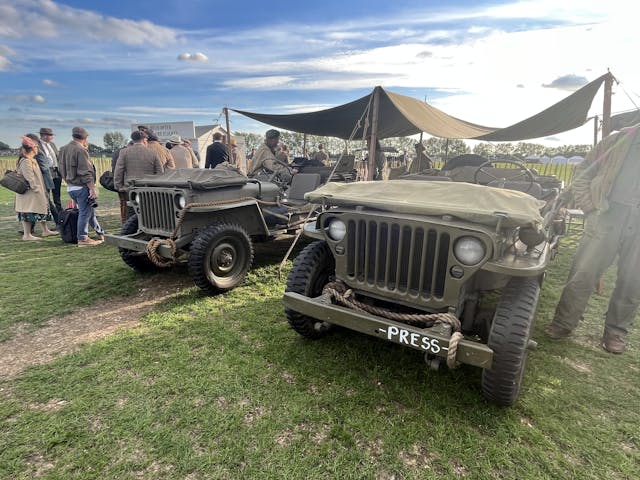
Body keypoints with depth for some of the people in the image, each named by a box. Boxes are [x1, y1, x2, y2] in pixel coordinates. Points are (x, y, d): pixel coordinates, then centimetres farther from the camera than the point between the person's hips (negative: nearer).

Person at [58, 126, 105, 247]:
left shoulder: (63, 150, 15)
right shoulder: (81, 150, -14)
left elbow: (62, 169, 19)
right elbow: (85, 172, -19)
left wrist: (69, 181, 25)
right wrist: (92, 188, -19)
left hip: (70, 187, 9)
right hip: (82, 187, -9)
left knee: (90, 210, 17)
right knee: (84, 212, -2)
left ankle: (100, 233, 26)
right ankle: (82, 239, 2)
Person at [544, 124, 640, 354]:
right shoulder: (620, 139, 9)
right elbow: (582, 173, 8)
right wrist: (590, 206, -3)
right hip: (609, 214, -1)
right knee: (583, 274, -2)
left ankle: (616, 331, 23)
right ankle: (563, 322, 9)